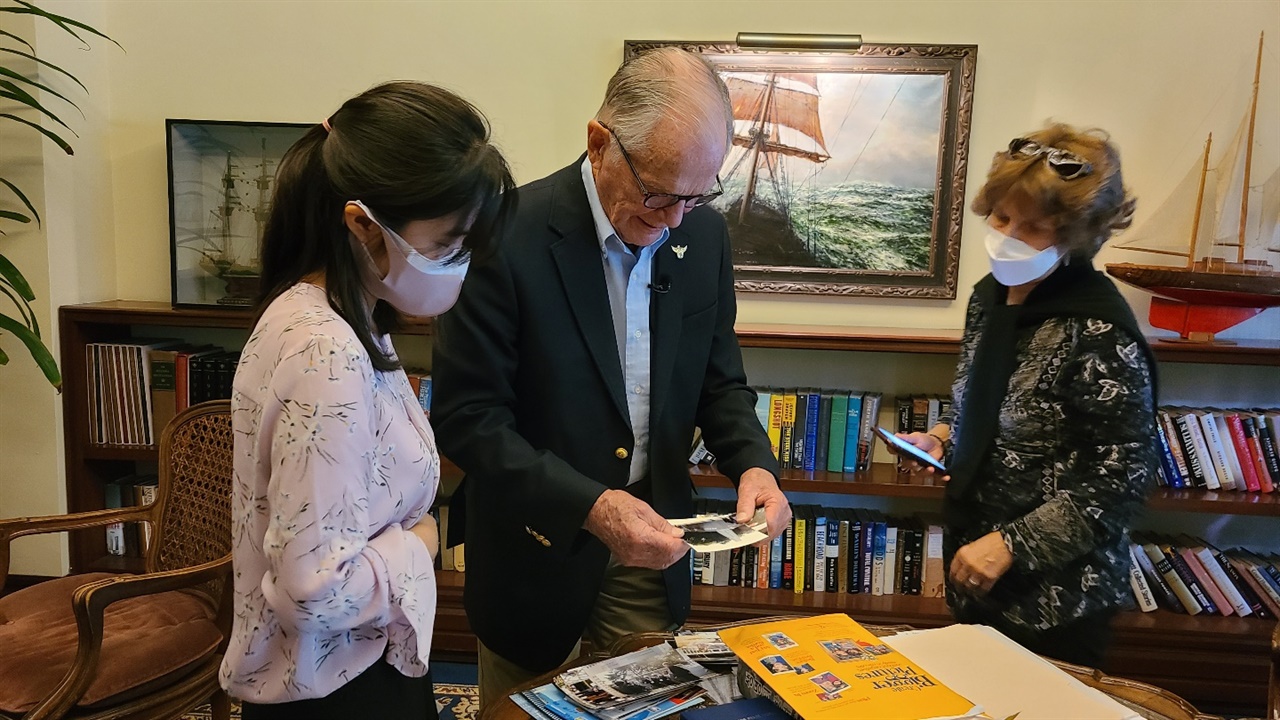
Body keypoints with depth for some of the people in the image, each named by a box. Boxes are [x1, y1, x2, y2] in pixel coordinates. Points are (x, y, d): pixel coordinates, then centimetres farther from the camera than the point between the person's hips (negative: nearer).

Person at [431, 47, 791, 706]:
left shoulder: (703, 235, -4)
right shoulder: (509, 237, -21)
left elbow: (718, 380, 6)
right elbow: (466, 416, -19)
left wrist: (753, 463, -13)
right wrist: (589, 506, -28)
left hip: (650, 548, 4)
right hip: (537, 556, -3)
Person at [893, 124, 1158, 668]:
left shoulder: (1099, 333, -22)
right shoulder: (991, 295, 1)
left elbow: (1125, 473, -20)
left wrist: (1011, 545, -21)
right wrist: (942, 437, -3)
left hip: (1055, 594, -7)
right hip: (972, 566, 7)